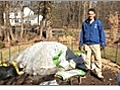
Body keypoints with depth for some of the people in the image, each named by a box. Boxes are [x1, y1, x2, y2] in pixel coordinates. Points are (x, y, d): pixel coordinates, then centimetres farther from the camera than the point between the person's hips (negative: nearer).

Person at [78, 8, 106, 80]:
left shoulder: (98, 23, 0)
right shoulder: (85, 23, 7)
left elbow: (102, 33, 2)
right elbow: (82, 34, 13)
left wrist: (103, 43, -1)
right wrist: (81, 44, 13)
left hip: (96, 44, -2)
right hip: (87, 44, 2)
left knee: (98, 58, -4)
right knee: (87, 58, 10)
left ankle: (99, 73, 4)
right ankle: (88, 69, 28)